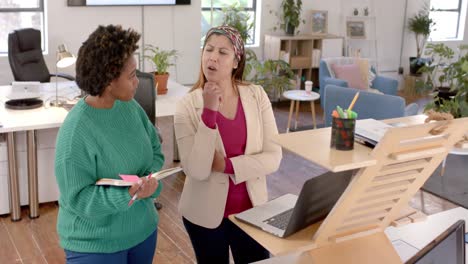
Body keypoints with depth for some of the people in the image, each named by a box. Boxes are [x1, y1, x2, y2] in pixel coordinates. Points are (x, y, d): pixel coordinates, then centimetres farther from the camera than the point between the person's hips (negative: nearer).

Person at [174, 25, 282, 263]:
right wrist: (209, 113, -27)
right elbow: (196, 171, -21)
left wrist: (227, 165, -20)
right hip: (205, 213, -2)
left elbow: (273, 157, -9)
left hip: (252, 208, 2)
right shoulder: (188, 105, -12)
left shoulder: (256, 96, -7)